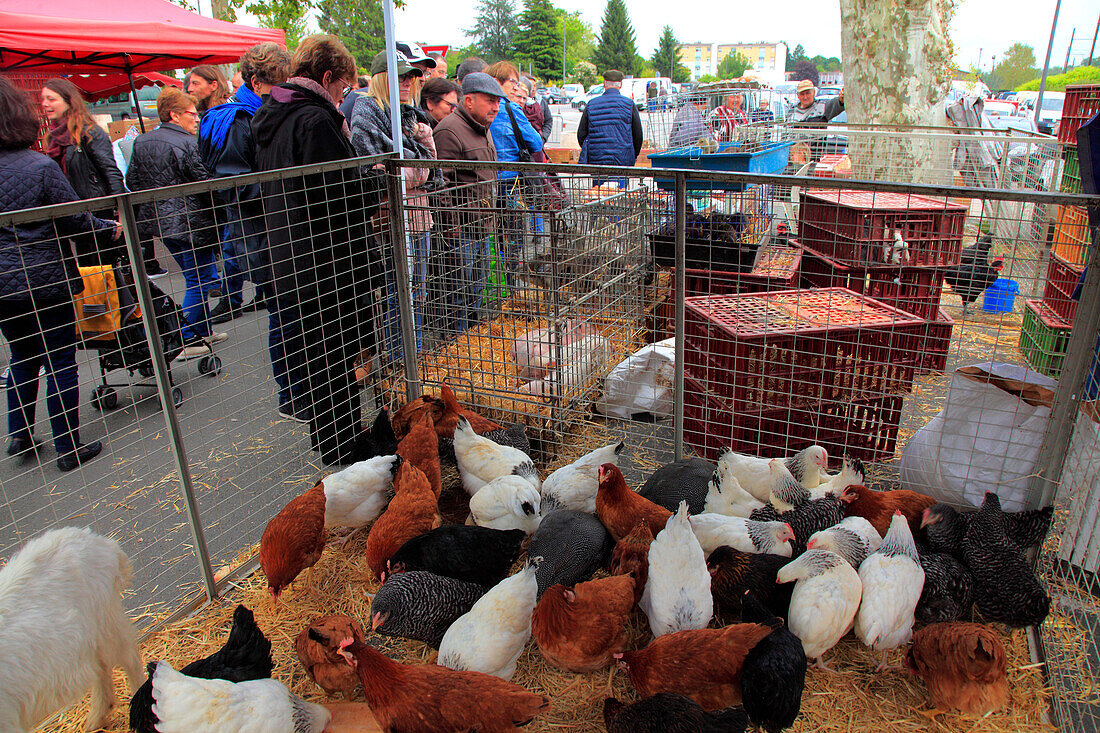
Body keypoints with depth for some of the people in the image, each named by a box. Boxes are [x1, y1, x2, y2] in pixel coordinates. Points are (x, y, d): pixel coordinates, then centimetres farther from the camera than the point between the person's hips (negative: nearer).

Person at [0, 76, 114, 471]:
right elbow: (74, 217, -10)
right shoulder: (41, 166, -15)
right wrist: (110, 227, 7)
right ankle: (69, 446, 11)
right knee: (60, 362, 5)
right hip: (46, 280, -5)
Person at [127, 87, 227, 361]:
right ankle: (187, 341, 4)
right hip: (189, 223, -9)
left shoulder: (141, 143, 10)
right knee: (197, 280, 0)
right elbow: (205, 184, -18)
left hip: (159, 222, 9)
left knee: (197, 276, 19)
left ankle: (203, 331, 27)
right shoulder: (186, 144, -15)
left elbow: (131, 180, 15)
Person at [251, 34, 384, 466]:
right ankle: (344, 447, 15)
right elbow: (340, 196, -23)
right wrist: (378, 180, -3)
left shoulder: (271, 118, 13)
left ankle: (325, 435, 35)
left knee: (316, 355, 20)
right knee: (337, 356, 3)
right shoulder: (315, 120, -18)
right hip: (328, 262, -9)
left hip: (288, 260, 9)